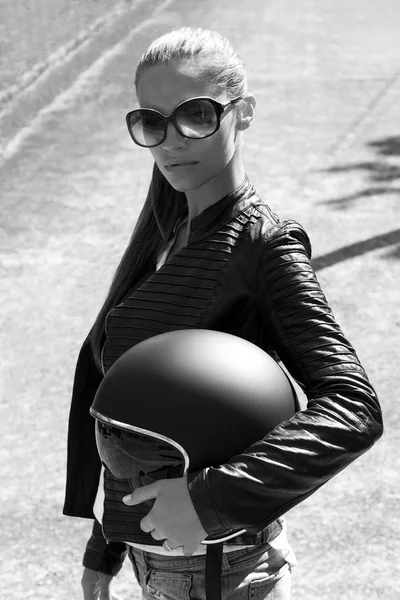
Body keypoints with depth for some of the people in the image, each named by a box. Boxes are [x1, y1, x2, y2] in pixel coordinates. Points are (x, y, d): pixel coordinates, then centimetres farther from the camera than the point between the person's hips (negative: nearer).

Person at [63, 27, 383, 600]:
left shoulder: (265, 244, -16)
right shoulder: (169, 232, 5)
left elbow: (355, 410, -25)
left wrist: (212, 498, -32)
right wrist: (105, 541, 12)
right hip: (151, 548, 6)